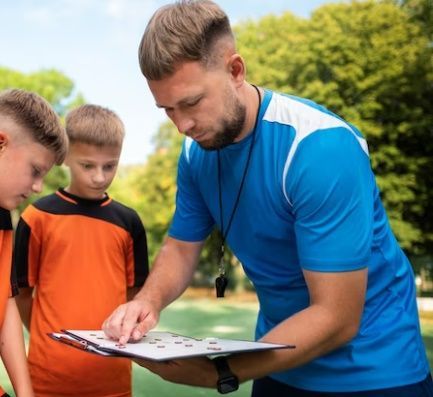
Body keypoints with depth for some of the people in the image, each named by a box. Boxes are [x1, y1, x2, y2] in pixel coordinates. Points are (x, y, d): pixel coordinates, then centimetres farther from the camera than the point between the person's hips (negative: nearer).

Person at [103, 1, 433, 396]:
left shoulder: (321, 147, -28)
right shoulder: (196, 152, -7)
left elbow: (336, 318, -28)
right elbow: (180, 248, 3)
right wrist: (148, 301, -18)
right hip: (280, 362, 6)